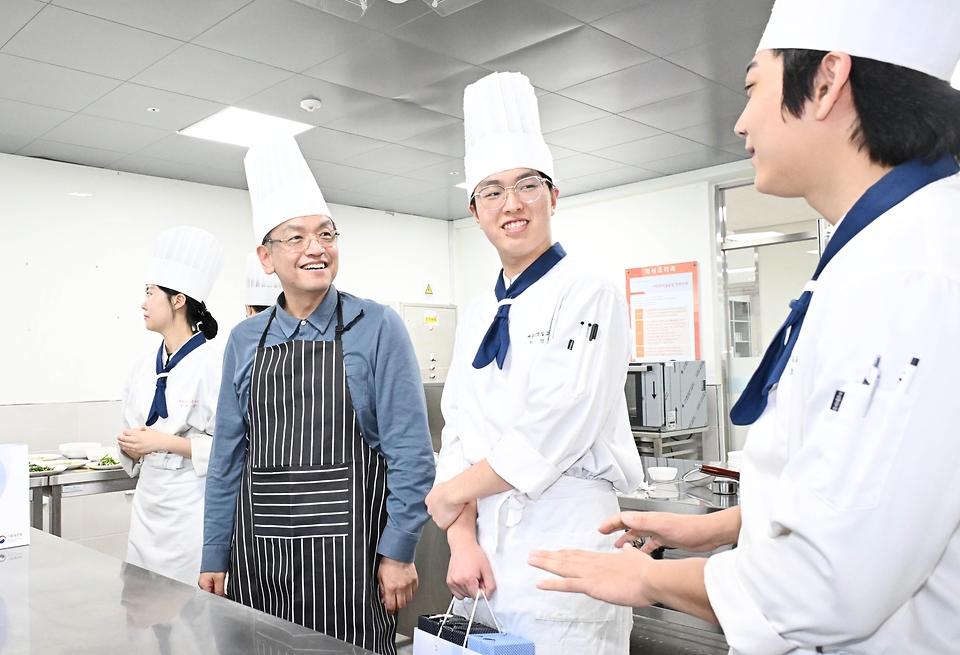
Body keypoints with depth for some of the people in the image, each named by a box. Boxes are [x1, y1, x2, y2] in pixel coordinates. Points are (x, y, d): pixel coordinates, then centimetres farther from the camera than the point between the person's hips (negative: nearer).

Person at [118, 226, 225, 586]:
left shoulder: (214, 363, -14)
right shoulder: (144, 369, 9)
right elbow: (134, 439, 18)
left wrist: (166, 442, -19)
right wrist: (130, 446, -3)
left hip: (194, 507, -7)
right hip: (148, 503, 7)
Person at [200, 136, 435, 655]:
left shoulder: (377, 329, -5)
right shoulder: (244, 341, 7)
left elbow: (409, 452, -7)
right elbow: (228, 457, 11)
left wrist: (397, 552, -10)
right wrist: (214, 557, 10)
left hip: (345, 554, -3)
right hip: (257, 556, 4)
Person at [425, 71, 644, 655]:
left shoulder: (590, 295, -8)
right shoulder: (479, 316, 12)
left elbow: (557, 427, -17)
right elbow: (459, 432, 9)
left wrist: (451, 495, -7)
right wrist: (463, 538, -5)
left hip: (561, 546, -6)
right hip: (484, 550, 6)